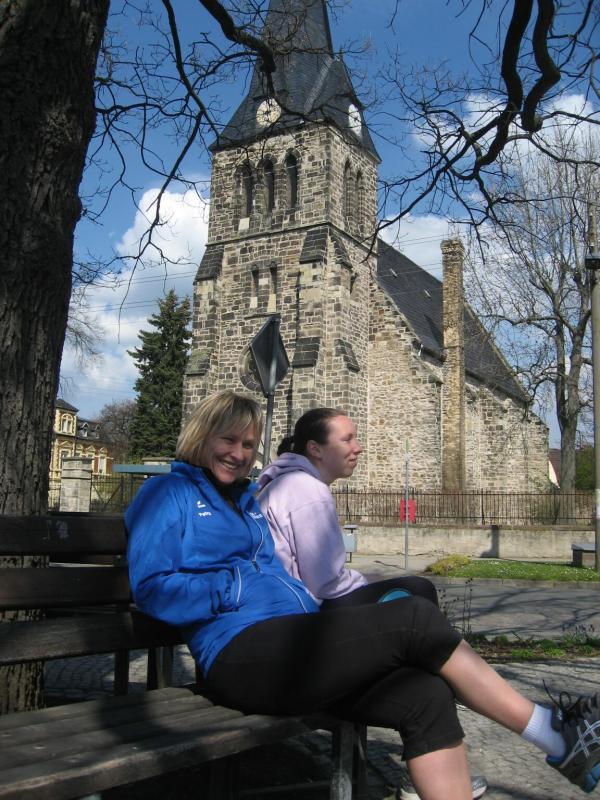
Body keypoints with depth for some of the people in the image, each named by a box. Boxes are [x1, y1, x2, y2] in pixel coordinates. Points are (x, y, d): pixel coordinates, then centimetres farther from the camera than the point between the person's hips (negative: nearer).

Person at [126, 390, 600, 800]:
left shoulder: (247, 500, 27)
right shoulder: (168, 494, 4)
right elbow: (151, 586, -7)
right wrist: (236, 589, -12)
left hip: (292, 645, 8)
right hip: (243, 655, -8)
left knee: (426, 695, -15)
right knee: (416, 619, -18)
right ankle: (551, 732, -5)